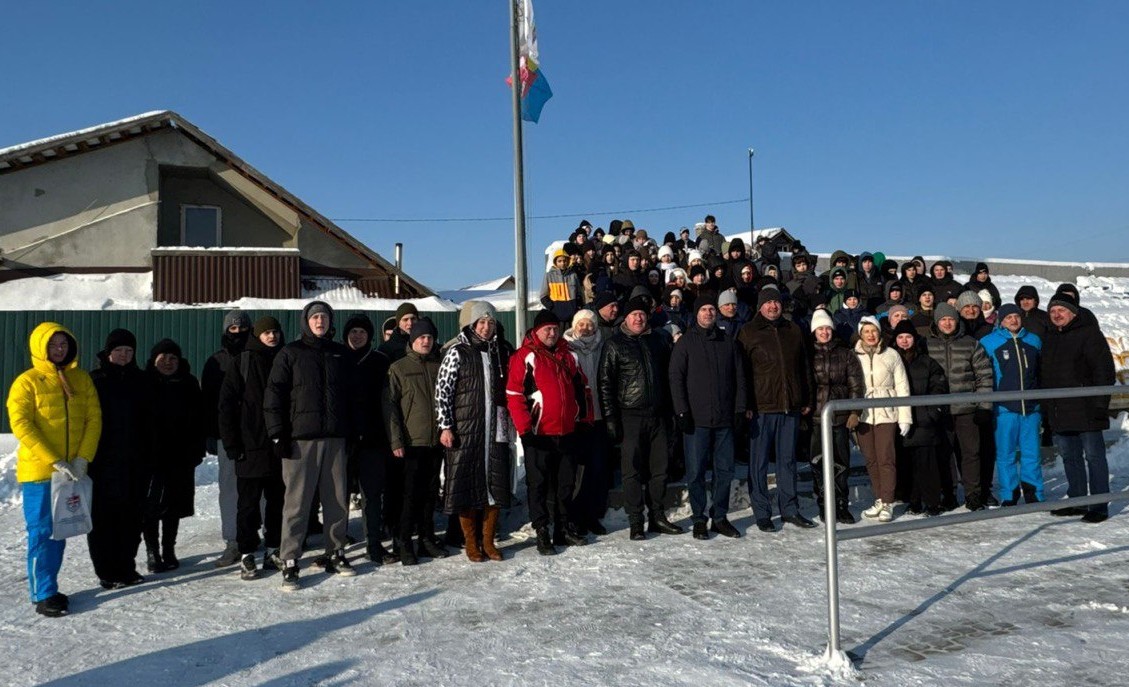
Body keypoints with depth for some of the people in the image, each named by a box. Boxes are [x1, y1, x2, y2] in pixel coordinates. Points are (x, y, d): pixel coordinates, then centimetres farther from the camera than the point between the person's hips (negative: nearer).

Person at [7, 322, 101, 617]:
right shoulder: (27, 382, -5)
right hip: (38, 471, -4)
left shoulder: (82, 379, 6)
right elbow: (20, 424, -12)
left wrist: (83, 458, -9)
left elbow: (94, 419, 3)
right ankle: (43, 595, 8)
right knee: (41, 532, -1)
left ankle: (48, 586, 24)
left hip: (71, 471, 4)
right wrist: (54, 461, -18)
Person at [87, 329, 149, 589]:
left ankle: (126, 567, 21)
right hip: (103, 462, -3)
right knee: (103, 518, 2)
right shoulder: (95, 381, -2)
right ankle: (107, 572, 12)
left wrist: (147, 455, 6)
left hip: (135, 463, 3)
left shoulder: (139, 380, 8)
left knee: (131, 518, 9)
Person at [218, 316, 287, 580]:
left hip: (280, 444, 4)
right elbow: (227, 402, -4)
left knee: (277, 499, 10)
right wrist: (232, 442, -10)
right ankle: (246, 556, 10)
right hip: (251, 445, -4)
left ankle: (273, 551, 22)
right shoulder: (243, 361, -2)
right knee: (249, 502, 2)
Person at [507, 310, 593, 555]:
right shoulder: (525, 357, -6)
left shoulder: (569, 356, 12)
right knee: (539, 485, 2)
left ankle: (566, 528, 26)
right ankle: (542, 533, 11)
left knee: (567, 483, 14)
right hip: (539, 434, -5)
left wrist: (585, 418, 13)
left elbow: (582, 388, 20)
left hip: (567, 432, 5)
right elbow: (514, 394, -11)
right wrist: (524, 428, -14)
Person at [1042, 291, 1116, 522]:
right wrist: (1046, 406, 17)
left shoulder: (1089, 334, -6)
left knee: (1093, 456, -1)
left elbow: (1104, 370, -11)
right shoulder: (1050, 338, 16)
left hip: (1085, 410, -7)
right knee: (1069, 458, 13)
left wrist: (1100, 403, -17)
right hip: (1059, 413, 7)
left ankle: (1099, 506, 4)